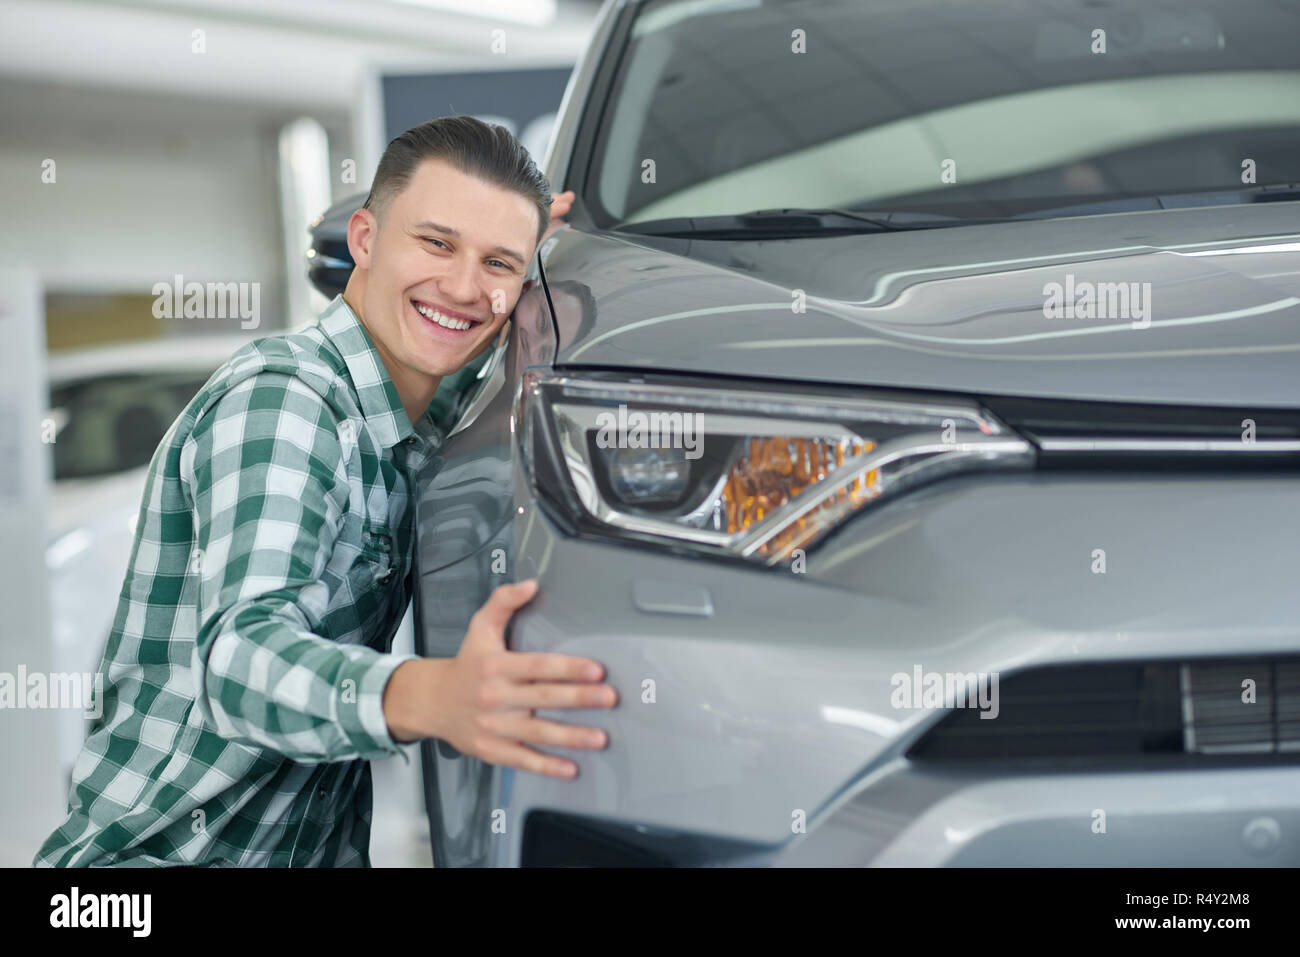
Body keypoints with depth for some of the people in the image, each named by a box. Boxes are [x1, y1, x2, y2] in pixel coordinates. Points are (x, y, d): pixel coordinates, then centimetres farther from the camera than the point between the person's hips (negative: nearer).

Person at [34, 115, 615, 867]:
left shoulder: (400, 429, 8)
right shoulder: (274, 402, -16)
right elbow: (239, 656, -30)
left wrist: (529, 255, 14)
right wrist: (432, 698, -49)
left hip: (319, 848, 7)